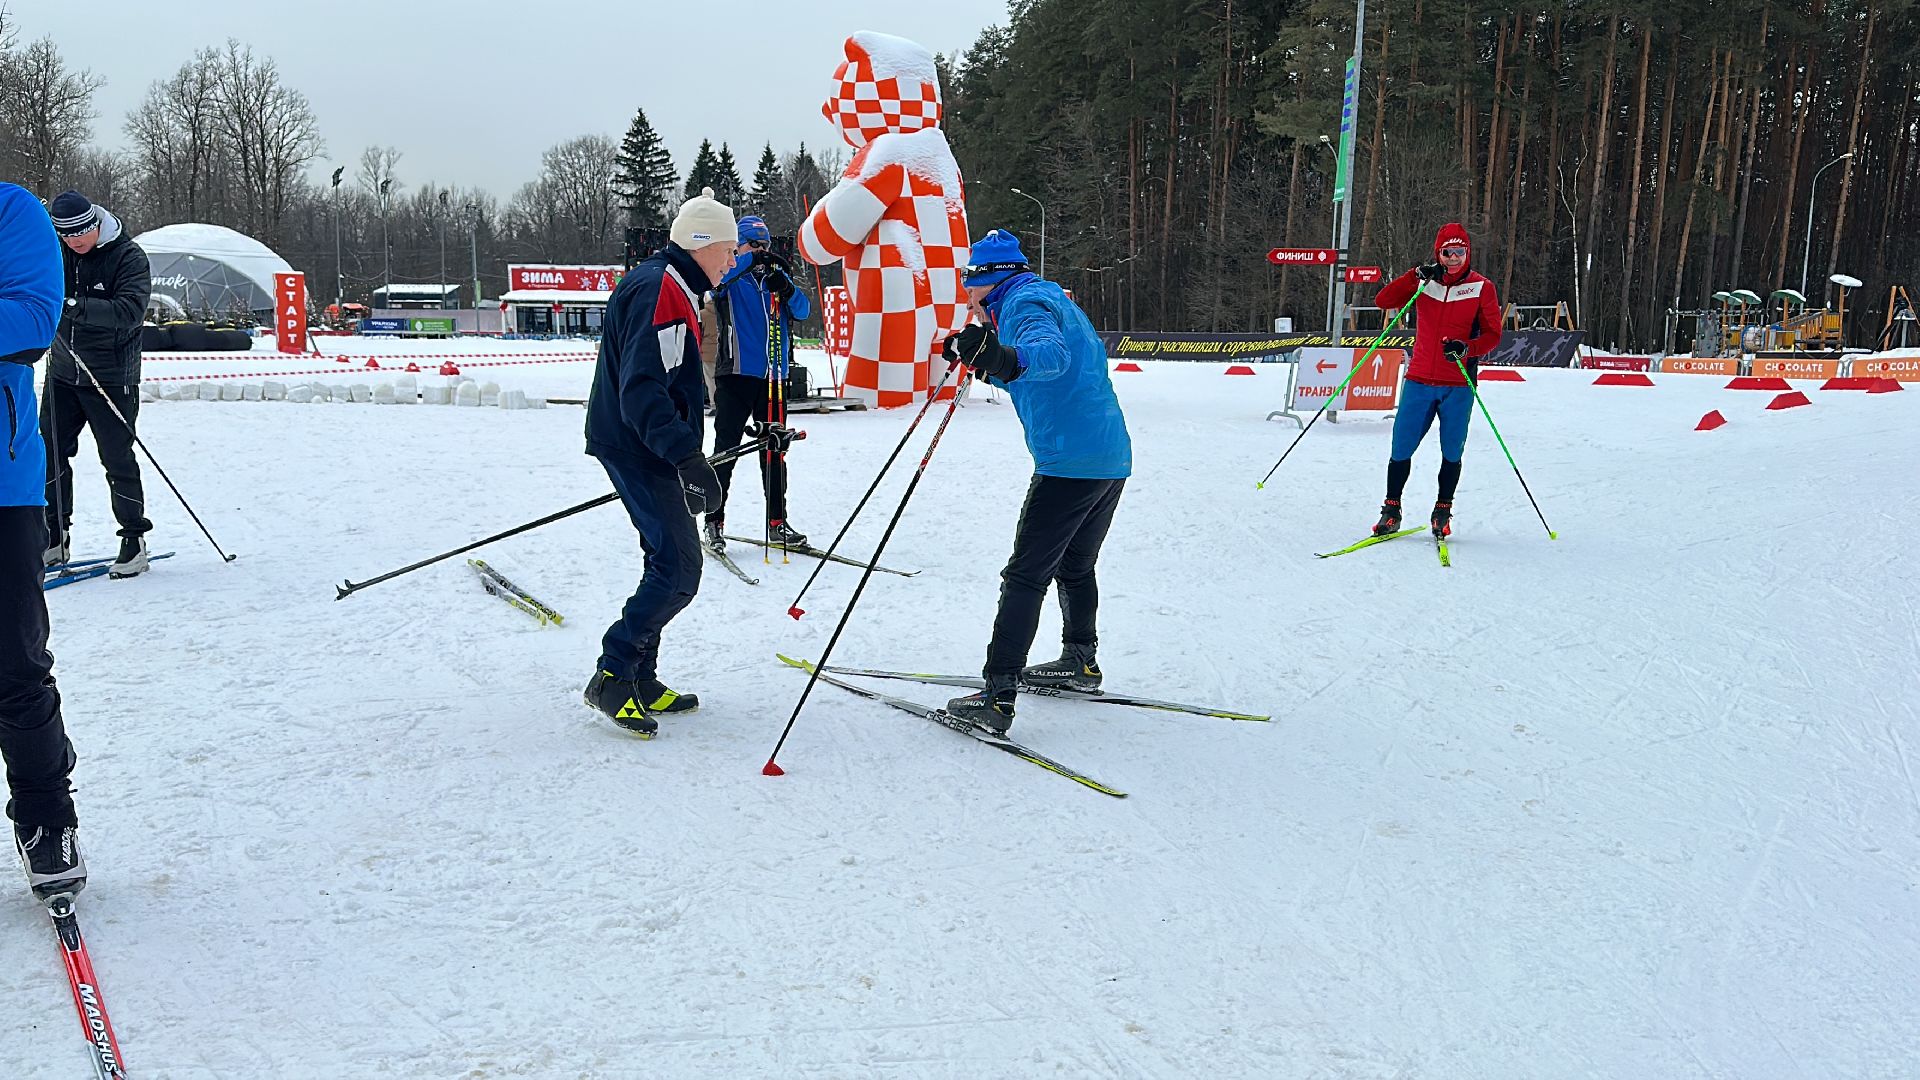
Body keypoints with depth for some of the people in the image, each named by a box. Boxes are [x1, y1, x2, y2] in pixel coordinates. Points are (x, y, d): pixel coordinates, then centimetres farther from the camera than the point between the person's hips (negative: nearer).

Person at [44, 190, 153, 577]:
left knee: (118, 459, -1)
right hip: (63, 372, 6)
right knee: (50, 454, 7)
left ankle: (135, 541, 10)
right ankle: (54, 538, 19)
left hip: (111, 379, -5)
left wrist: (74, 306, -37)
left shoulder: (129, 257, -12)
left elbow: (129, 311, -25)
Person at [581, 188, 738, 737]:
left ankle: (640, 680, 21)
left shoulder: (675, 290, 17)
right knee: (679, 568, -12)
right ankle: (611, 677, -3)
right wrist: (686, 455, -35)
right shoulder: (658, 291, -17)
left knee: (670, 564, 14)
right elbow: (642, 388, -28)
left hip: (648, 450, 11)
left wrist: (684, 454, 30)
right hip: (638, 449, -11)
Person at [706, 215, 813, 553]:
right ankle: (714, 521, 7)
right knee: (726, 448, -1)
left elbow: (803, 310, 3)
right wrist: (750, 260, -31)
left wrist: (786, 287, -17)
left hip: (772, 376, 4)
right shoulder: (730, 277, 3)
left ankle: (777, 522, 15)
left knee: (774, 450, 8)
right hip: (735, 374, -4)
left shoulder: (776, 275, 15)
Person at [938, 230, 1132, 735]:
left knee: (1025, 576, -9)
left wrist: (1008, 358, -49)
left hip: (1069, 462, -10)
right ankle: (1080, 662, 38)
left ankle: (997, 697, -11)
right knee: (1074, 565, 25)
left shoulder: (1024, 302, -7)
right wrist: (984, 361, 23)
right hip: (1112, 458, 10)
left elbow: (1053, 354, -30)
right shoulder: (1051, 297, 23)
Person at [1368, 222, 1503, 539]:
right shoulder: (1424, 283, 6)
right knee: (1401, 449, -1)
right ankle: (1391, 510, 13)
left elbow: (1493, 334, 0)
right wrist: (1416, 276, -14)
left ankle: (1442, 512, 20)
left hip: (1459, 385, -1)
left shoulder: (1481, 288, 1)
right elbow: (1383, 301, -4)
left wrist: (1467, 348, -20)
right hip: (1419, 380, 1)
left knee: (1452, 452, 4)